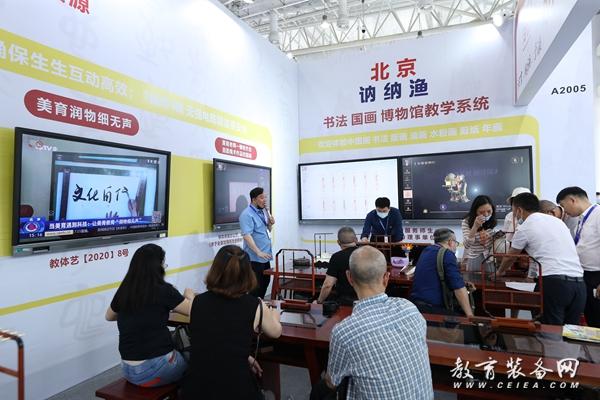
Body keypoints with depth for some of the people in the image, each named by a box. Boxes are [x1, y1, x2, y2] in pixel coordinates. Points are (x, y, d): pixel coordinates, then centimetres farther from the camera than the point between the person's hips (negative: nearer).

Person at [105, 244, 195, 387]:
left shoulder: (124, 291, 0)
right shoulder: (163, 290, -15)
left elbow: (109, 316, 20)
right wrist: (190, 296, 13)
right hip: (156, 368, -5)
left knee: (180, 354, 29)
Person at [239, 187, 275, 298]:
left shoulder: (263, 211, 11)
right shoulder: (247, 214, -16)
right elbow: (246, 235, -25)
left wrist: (270, 224, -2)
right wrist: (258, 252, -30)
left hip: (265, 256, 9)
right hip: (255, 257, -9)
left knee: (265, 282, 18)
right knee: (256, 286, -1)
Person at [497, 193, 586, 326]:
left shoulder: (525, 228, 1)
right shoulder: (557, 221, 20)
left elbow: (510, 257, 15)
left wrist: (500, 272, 35)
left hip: (554, 282, -7)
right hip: (579, 283, 7)